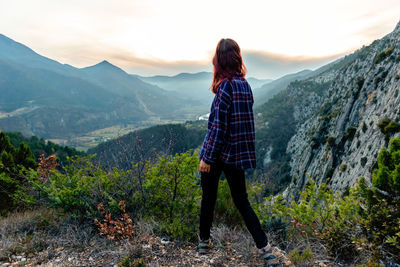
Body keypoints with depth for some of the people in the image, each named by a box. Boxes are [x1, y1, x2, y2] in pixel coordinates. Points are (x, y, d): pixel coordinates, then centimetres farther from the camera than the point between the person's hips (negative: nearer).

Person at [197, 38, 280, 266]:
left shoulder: (225, 86, -16)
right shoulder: (245, 84, 6)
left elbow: (218, 126, -19)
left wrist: (207, 157, -14)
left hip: (217, 153, -6)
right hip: (238, 154, 6)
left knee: (209, 198, 14)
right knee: (242, 201, 15)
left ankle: (204, 242, 32)